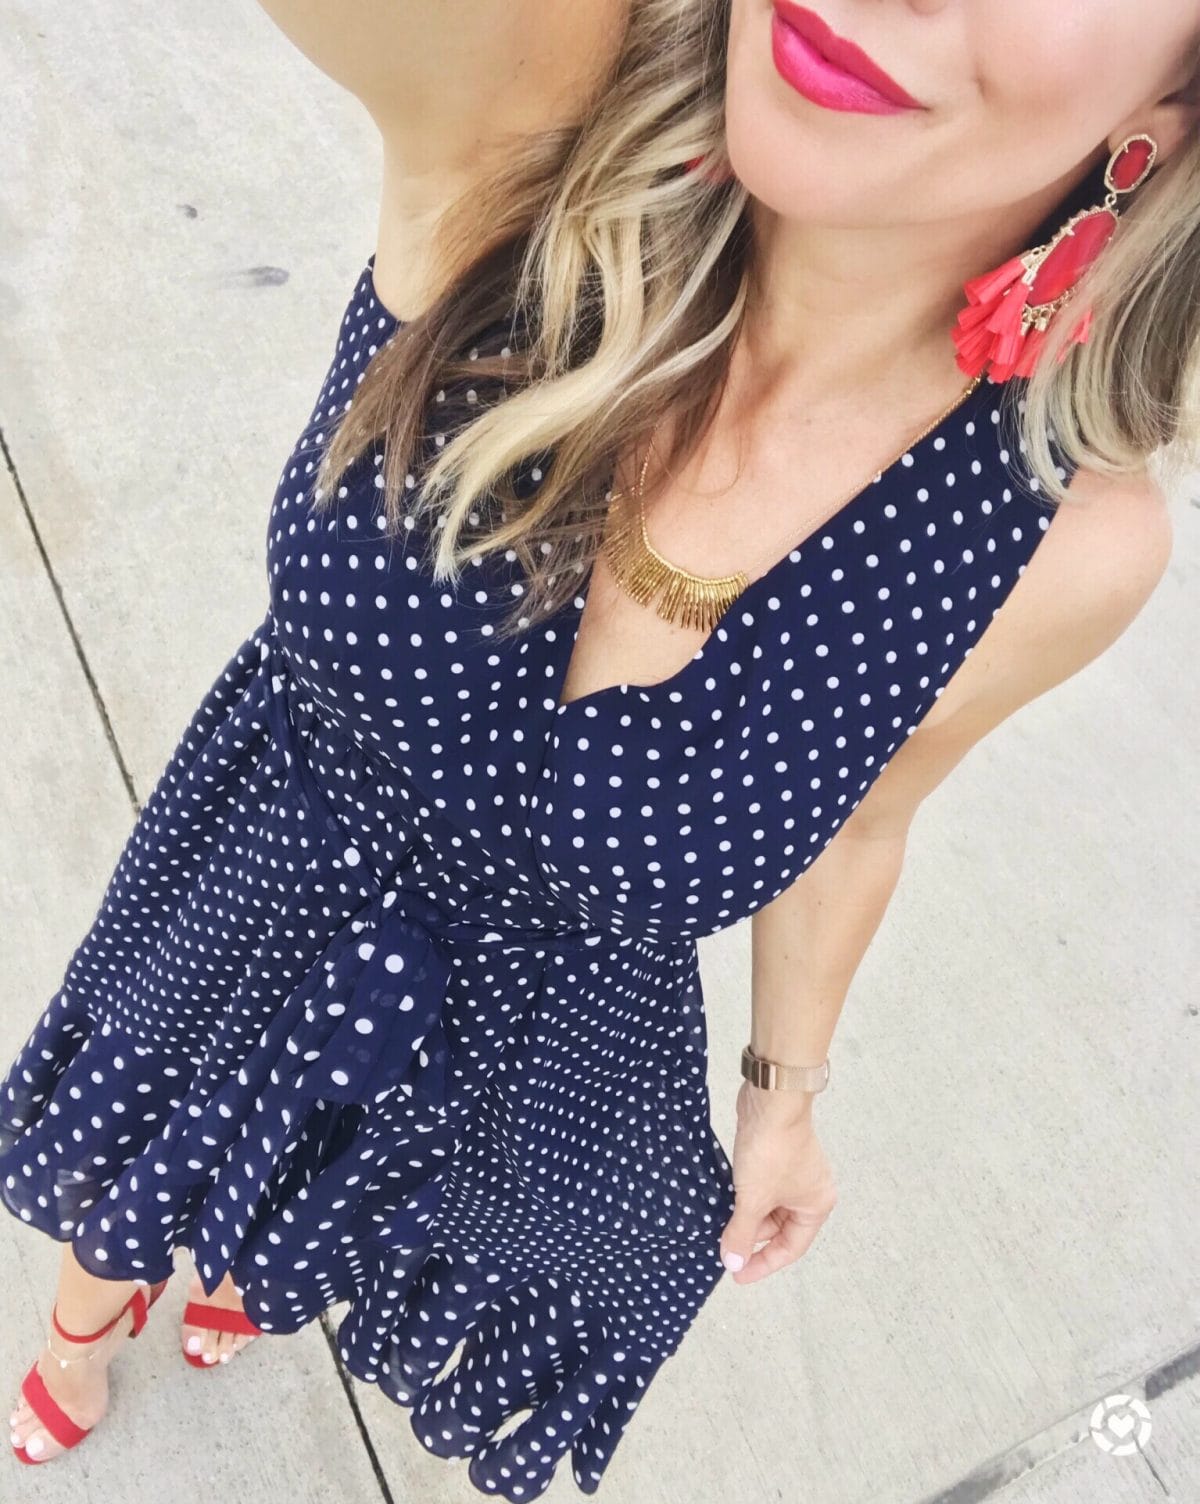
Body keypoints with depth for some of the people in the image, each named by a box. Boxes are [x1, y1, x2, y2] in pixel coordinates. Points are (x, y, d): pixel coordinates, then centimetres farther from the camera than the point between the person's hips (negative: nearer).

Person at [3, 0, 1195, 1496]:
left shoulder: (1073, 546, -27)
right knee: (131, 1159, 33)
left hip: (536, 1049, 0)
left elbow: (846, 822, -8)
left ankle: (242, 1277, 77)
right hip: (258, 882, 1)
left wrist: (785, 1089, 5)